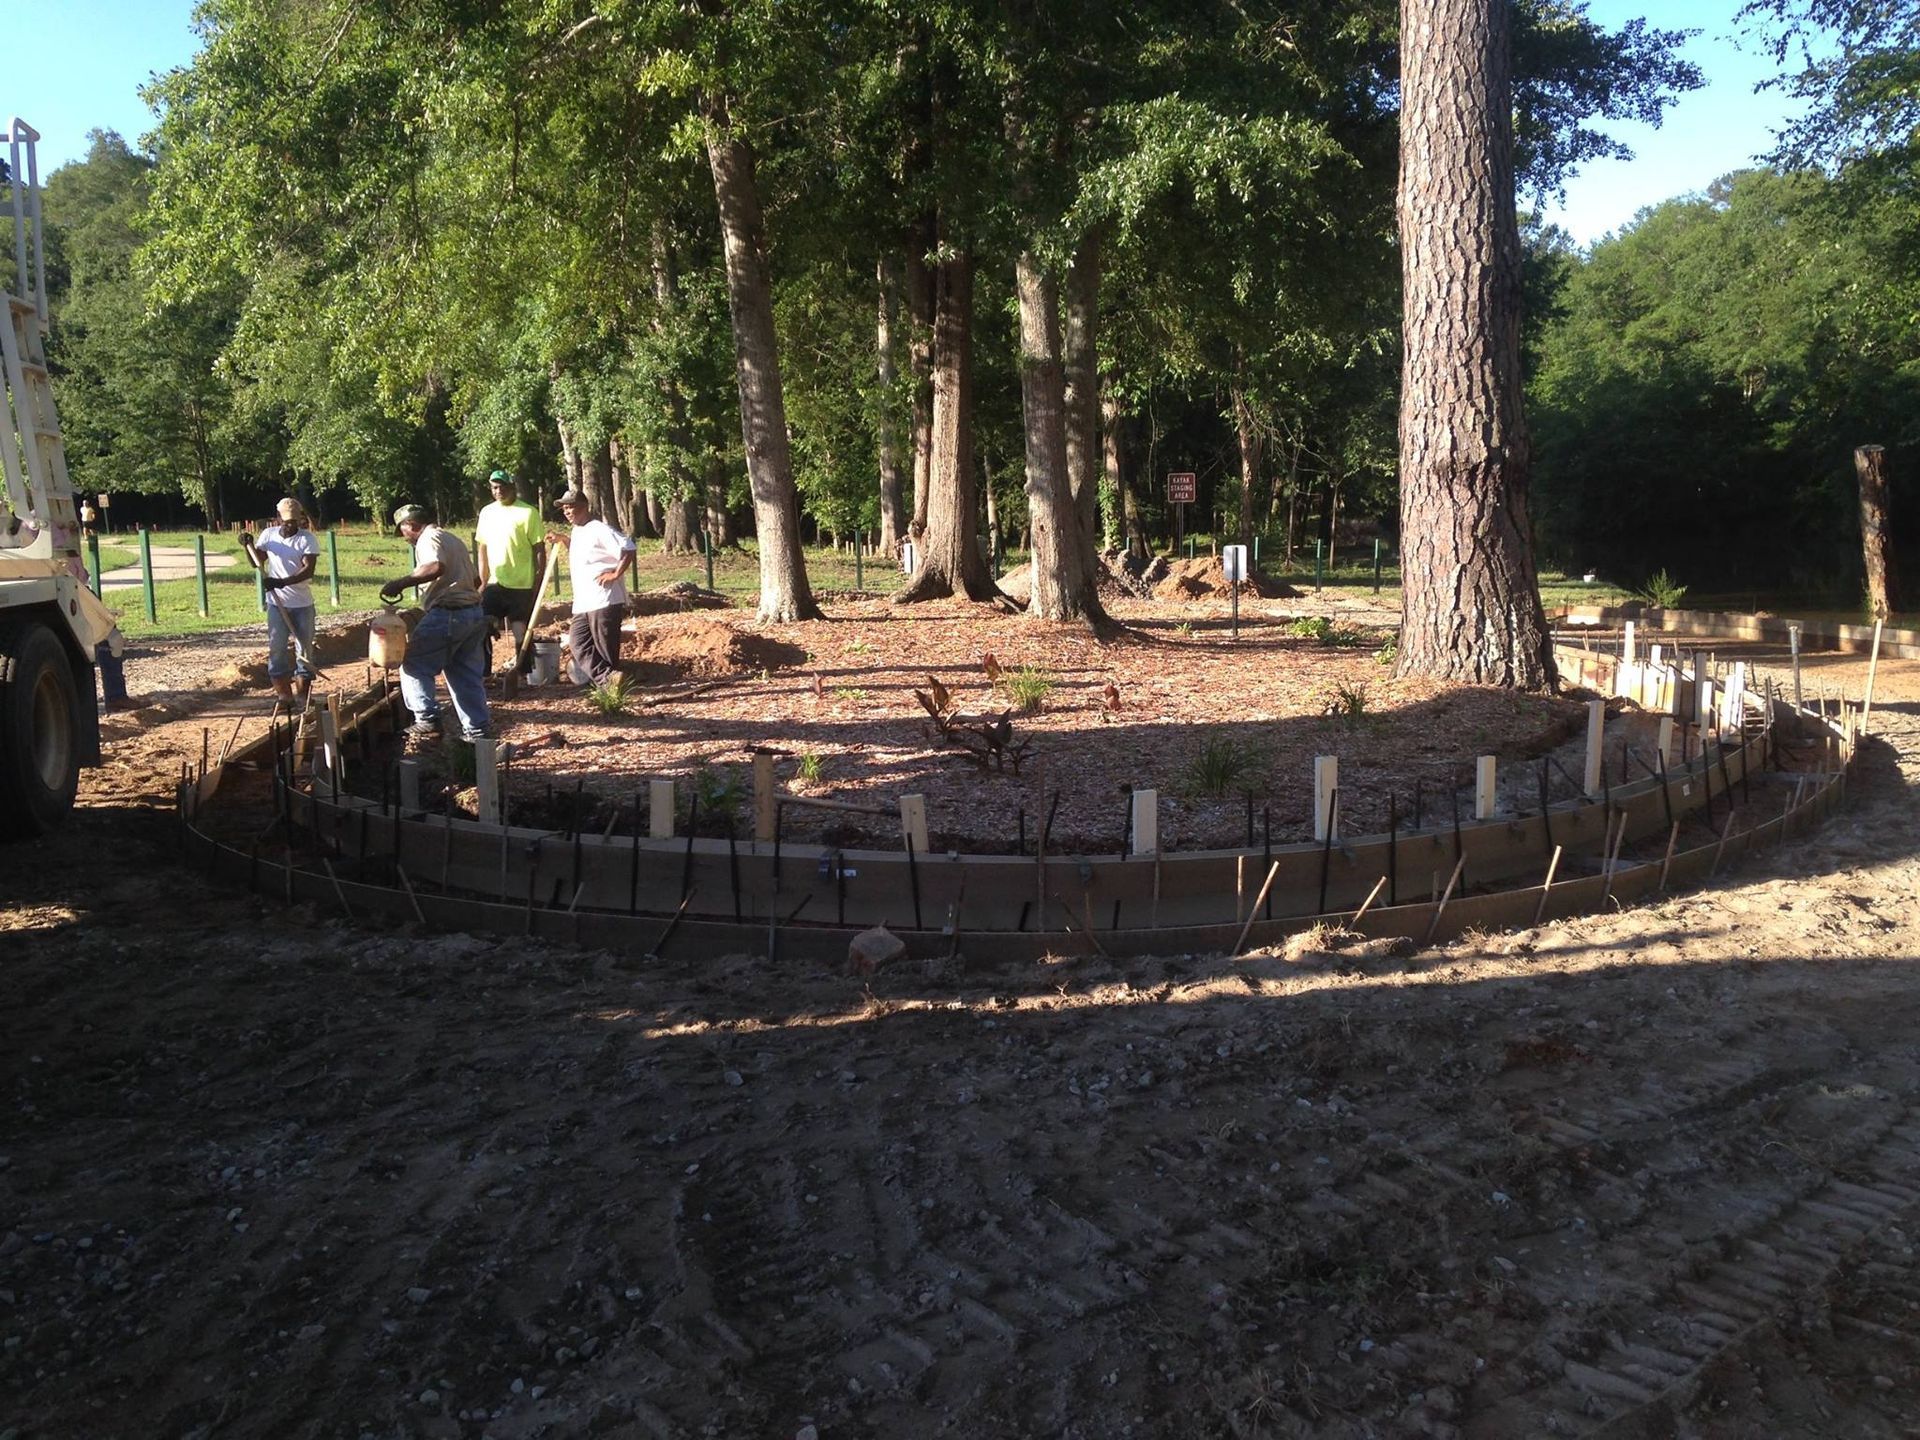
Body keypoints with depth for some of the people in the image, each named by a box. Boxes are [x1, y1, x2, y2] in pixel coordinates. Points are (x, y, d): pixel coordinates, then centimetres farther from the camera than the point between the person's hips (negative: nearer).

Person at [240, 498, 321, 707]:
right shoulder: (268, 534, 2)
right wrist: (248, 546, -7)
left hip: (302, 603, -2)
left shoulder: (307, 538, -8)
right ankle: (284, 695, 8)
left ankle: (304, 696, 12)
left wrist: (283, 582, -32)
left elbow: (308, 570, -20)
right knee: (276, 648, 0)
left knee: (304, 649, 4)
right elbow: (256, 563, 11)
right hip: (277, 603, 2)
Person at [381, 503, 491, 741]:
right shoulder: (451, 538, 23)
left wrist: (401, 583, -29)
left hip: (447, 614, -9)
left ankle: (427, 719, -6)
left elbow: (436, 567, -28)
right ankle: (476, 730, 11)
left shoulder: (428, 539, -6)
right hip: (474, 614, 9)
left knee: (414, 665, 2)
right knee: (467, 675, 11)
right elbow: (475, 579, 26)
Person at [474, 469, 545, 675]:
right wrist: (484, 581, 7)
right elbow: (482, 548, 14)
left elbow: (539, 549, -6)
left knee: (521, 632, 1)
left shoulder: (528, 513, -5)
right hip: (494, 584, 5)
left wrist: (539, 582, -10)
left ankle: (524, 673, 11)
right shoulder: (487, 513, 10)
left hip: (521, 585, -5)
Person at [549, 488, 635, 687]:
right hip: (583, 603, 10)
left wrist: (616, 574, -20)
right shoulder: (577, 531, 17)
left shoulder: (599, 530, -13)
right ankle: (607, 678, -7)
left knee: (605, 648, -5)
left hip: (604, 601, -10)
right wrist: (562, 540, 23)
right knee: (577, 642, 2)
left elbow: (627, 548, -21)